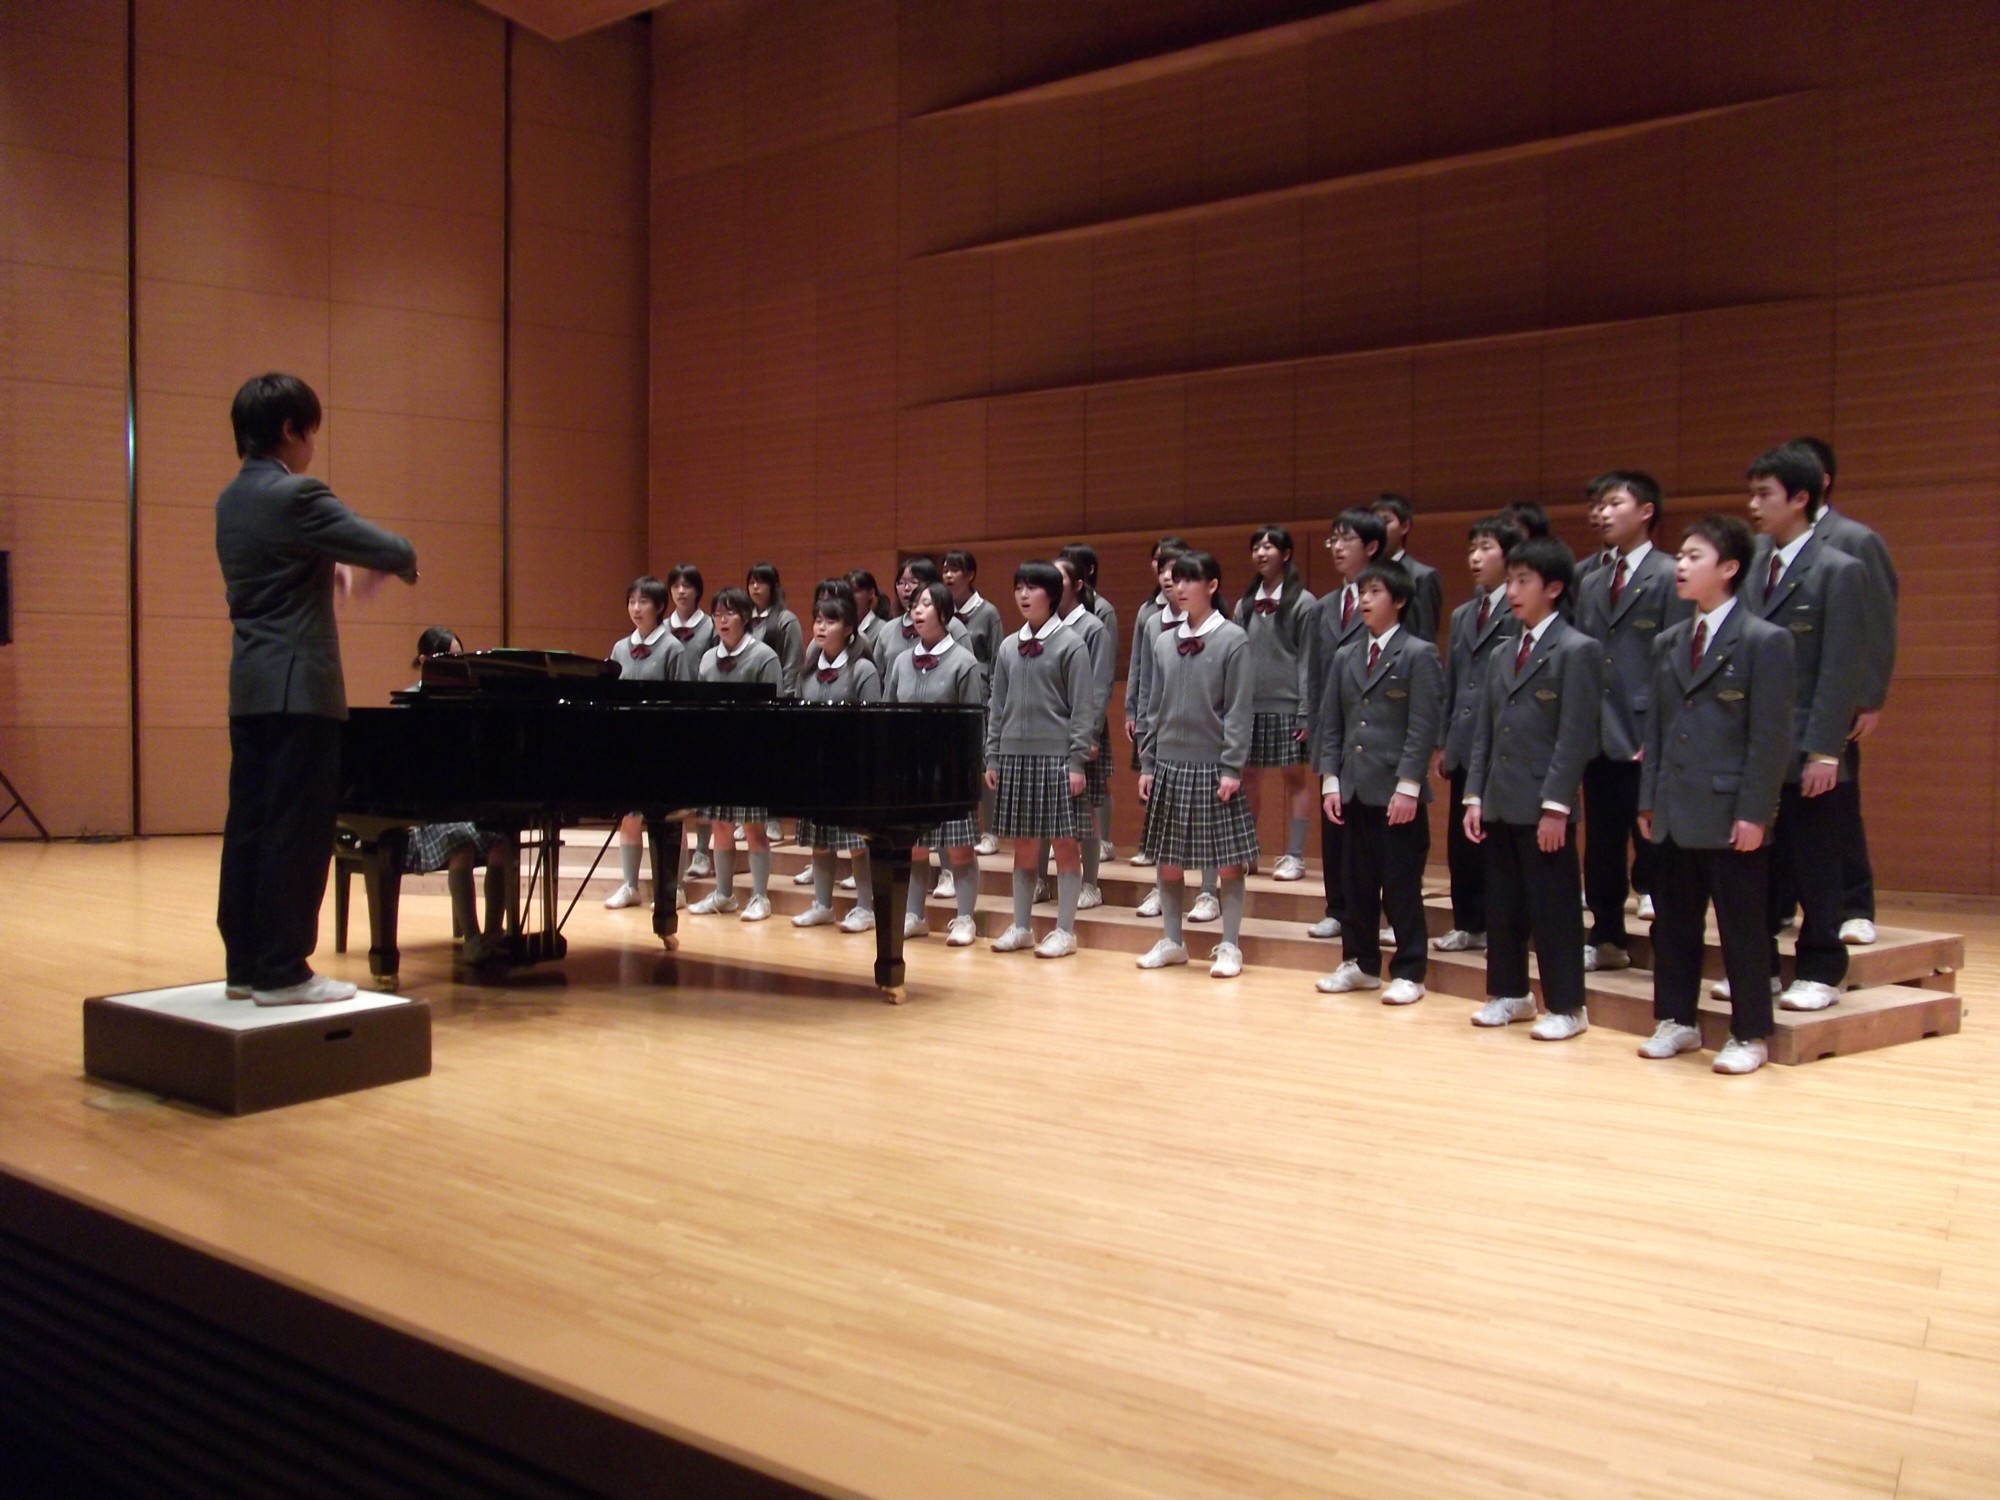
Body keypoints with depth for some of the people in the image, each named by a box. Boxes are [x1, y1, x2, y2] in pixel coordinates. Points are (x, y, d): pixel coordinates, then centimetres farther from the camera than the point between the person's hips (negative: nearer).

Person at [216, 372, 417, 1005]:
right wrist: (403, 562, 8)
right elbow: (390, 551, -14)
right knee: (296, 830, -5)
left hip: (251, 687, 9)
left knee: (249, 826, 11)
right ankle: (281, 972, -2)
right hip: (299, 687, -9)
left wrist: (331, 567, 18)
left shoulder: (232, 499, 13)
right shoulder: (296, 495, -15)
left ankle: (244, 963, 16)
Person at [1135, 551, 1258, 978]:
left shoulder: (1233, 639, -6)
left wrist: (1232, 768, -13)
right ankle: (1171, 940, 22)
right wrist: (1148, 763, 7)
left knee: (1227, 861, 1)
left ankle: (1230, 946, 11)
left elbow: (1240, 709, -9)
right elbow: (1154, 707, 11)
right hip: (1170, 765, 5)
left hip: (1214, 767, -5)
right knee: (1167, 859, 10)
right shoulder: (1164, 641, 7)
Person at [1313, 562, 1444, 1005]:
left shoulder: (1418, 654, -4)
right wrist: (1331, 781, 4)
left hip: (1397, 791, -5)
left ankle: (1408, 973, 8)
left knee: (1402, 887, 0)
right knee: (1356, 884, 11)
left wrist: (1407, 786, -16)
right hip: (1354, 790, 6)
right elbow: (1331, 724, 13)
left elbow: (1422, 727, -10)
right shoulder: (1345, 656, 13)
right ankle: (1361, 964, 22)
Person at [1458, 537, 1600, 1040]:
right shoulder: (1504, 656, 16)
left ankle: (1566, 1007, 9)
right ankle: (1509, 993, 25)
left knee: (1554, 909, 0)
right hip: (1499, 805, 7)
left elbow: (1575, 736, -14)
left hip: (1544, 808, -7)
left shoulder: (1577, 651, -7)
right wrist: (1474, 796, 8)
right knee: (1502, 905, 13)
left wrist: (1555, 806, -18)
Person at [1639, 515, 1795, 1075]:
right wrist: (1648, 801, 9)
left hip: (1731, 815, -6)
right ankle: (1676, 1021, 24)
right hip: (1674, 814, 6)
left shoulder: (1764, 641, -7)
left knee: (1742, 928, 3)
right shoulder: (1669, 642, 13)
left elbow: (1770, 737, -11)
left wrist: (1754, 813, -15)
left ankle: (1750, 1036, 13)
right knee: (1673, 924, 12)